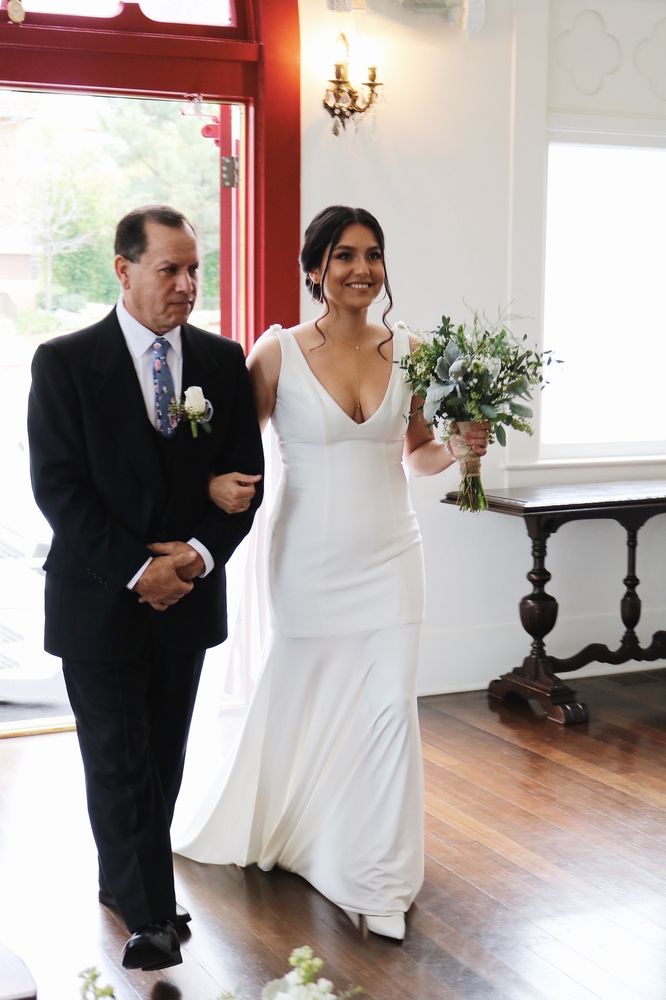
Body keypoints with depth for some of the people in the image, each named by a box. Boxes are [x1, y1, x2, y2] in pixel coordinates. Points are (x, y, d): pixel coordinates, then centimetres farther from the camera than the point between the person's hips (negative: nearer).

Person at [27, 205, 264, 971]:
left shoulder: (223, 361, 3)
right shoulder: (64, 362, -7)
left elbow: (245, 474, 4)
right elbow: (57, 485, -11)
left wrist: (202, 552, -12)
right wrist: (136, 569, -16)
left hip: (188, 593, 4)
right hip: (98, 598, -3)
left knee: (163, 758, 13)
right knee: (119, 761, -2)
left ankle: (123, 879, 31)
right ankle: (150, 917, 6)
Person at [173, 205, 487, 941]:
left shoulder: (407, 351, 1)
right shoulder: (278, 352, -8)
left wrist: (458, 449, -9)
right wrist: (217, 480, -23)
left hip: (388, 555, 2)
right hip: (310, 557, -2)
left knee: (390, 706, 0)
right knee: (303, 702, 12)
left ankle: (376, 877, 16)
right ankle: (269, 824, 43)